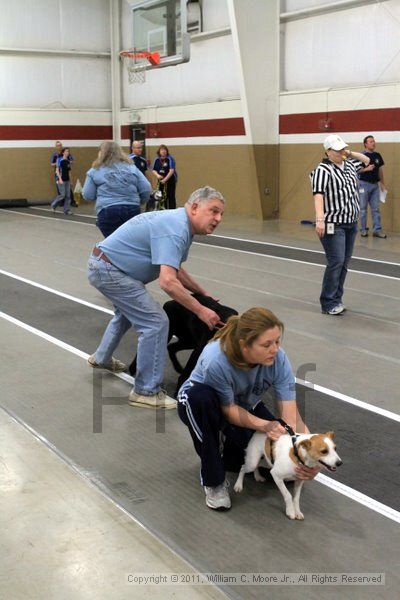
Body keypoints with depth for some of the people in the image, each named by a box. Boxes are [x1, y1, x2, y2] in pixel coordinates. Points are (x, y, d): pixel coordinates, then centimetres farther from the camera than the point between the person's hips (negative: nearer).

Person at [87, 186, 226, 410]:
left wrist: (203, 293, 17)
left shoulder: (180, 224, 8)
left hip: (104, 264, 11)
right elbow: (168, 282, -33)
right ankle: (146, 392, -4)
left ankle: (102, 358, 54)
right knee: (155, 322, -13)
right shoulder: (174, 230, -25)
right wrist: (201, 311, -25)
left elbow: (174, 269, 20)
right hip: (109, 270, -11)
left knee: (128, 311, 34)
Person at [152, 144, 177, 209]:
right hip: (161, 181, 5)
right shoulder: (157, 160, 5)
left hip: (170, 181, -5)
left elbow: (171, 171, -17)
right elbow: (154, 170, 9)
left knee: (171, 197, -4)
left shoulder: (170, 159, -10)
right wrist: (157, 175, -13)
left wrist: (165, 179, -21)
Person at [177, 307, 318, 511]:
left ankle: (233, 456, 15)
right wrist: (263, 425, -40)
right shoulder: (216, 361, -39)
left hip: (245, 405, 3)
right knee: (201, 397, -38)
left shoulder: (278, 358, -28)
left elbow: (290, 415, -29)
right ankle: (213, 481, -18)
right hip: (199, 403, -3)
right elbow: (228, 409, -24)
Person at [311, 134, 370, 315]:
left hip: (351, 224, 8)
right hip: (333, 225, -8)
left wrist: (351, 154, 14)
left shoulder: (349, 165, 13)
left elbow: (366, 160, 32)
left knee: (344, 263, 9)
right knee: (336, 262, -11)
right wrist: (319, 220, -36)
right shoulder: (323, 170, -12)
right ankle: (328, 304, -4)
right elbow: (318, 195, -24)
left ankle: (336, 299, 17)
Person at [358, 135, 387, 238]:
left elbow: (380, 170, 16)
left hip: (375, 184, 5)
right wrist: (366, 169, -20)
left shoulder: (377, 155, 9)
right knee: (363, 208, 2)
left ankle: (377, 230, 7)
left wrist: (382, 184, 14)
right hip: (364, 184, -5)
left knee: (376, 208, 5)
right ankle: (363, 230, 10)